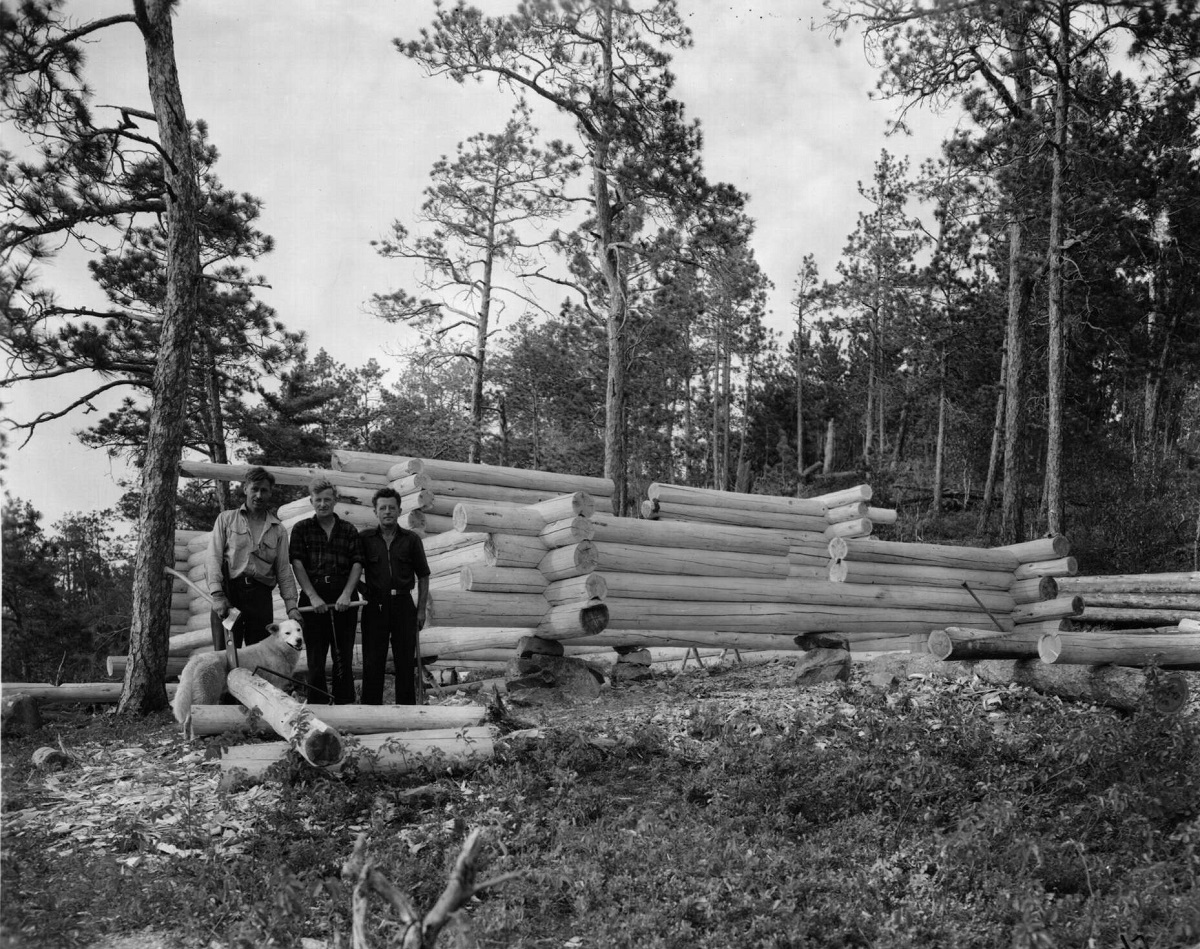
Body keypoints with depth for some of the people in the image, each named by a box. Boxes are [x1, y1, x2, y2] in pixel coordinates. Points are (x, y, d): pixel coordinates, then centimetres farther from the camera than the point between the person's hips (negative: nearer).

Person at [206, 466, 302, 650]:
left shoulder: (278, 529, 16)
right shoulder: (226, 518, 12)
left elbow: (284, 570, 13)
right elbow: (214, 557, 3)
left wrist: (291, 606, 2)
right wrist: (217, 595, -11)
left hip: (260, 595, 2)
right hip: (228, 593, -2)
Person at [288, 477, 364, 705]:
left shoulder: (349, 530, 10)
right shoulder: (301, 529, 7)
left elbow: (357, 564, 2)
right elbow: (297, 564, -3)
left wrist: (346, 594, -11)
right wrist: (313, 596, -13)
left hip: (343, 600, 1)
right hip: (313, 599, -1)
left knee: (344, 654, 4)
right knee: (315, 655, 2)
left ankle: (344, 702, 10)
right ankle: (317, 702, 8)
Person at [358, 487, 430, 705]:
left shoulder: (411, 540, 4)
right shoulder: (366, 538, 3)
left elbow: (423, 576, 8)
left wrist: (421, 609, 4)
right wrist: (365, 590, -7)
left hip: (404, 605, 0)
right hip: (375, 605, 0)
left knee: (406, 661, 4)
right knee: (372, 662, 3)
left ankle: (406, 708, 13)